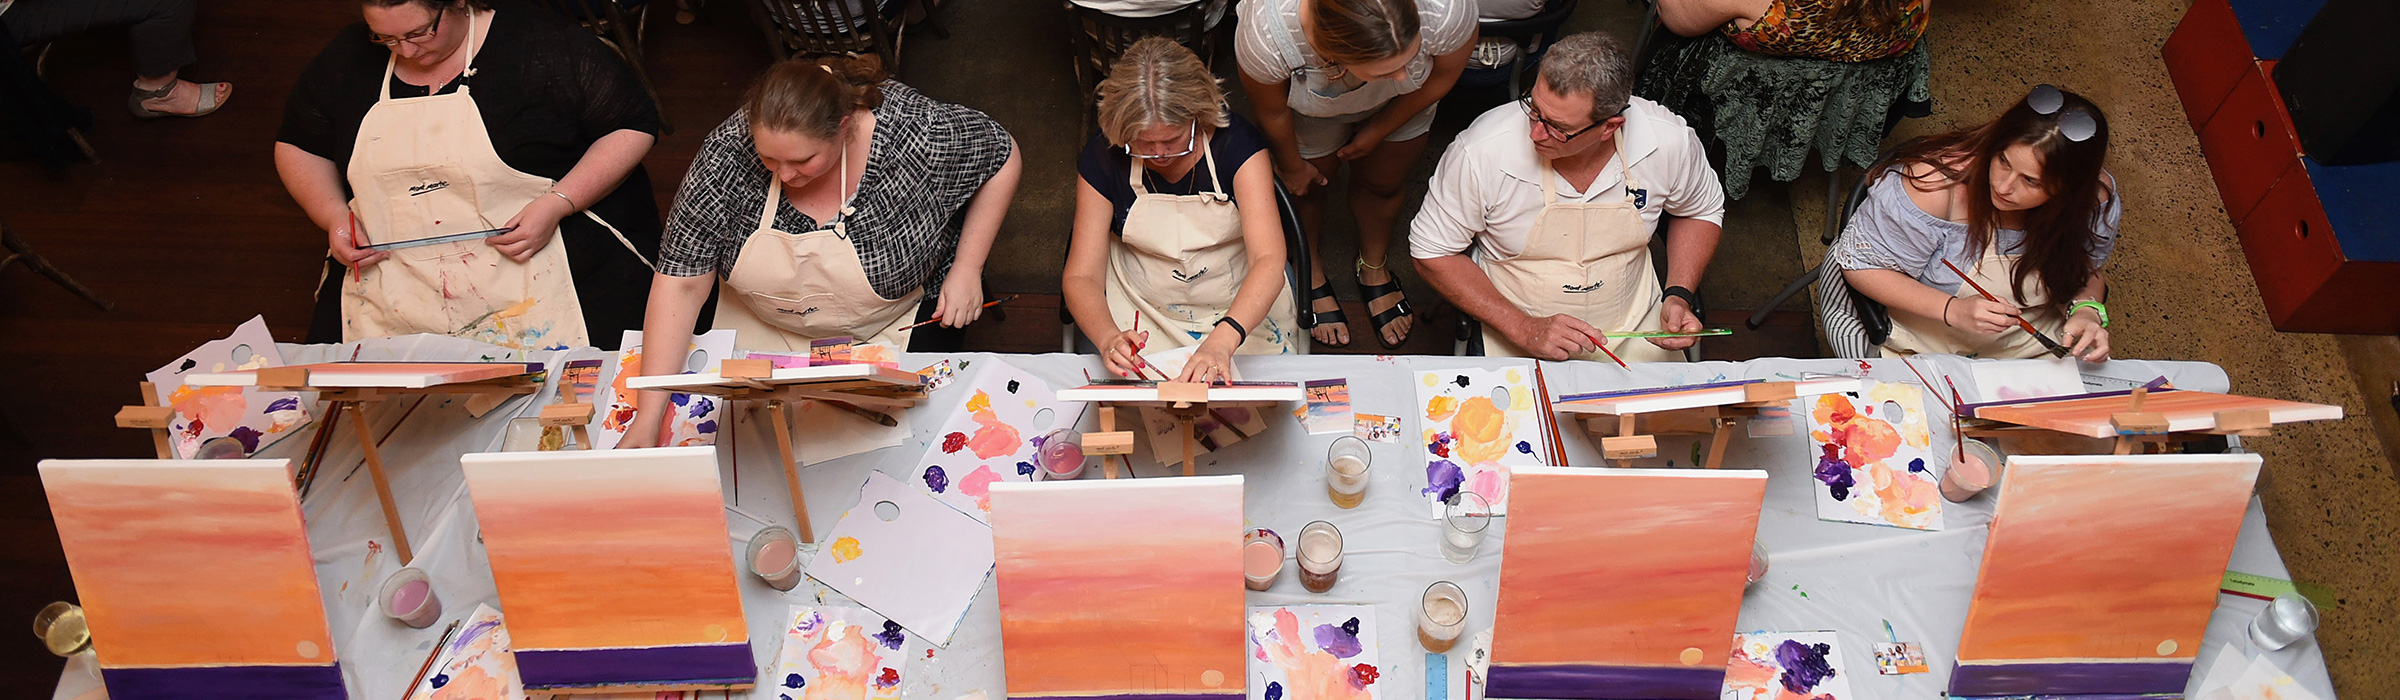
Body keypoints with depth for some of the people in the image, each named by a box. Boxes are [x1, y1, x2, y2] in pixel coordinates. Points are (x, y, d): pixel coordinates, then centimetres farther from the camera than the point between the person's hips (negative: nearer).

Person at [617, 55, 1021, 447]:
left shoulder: (917, 132, -33)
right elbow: (681, 283, -24)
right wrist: (648, 416, -29)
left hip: (894, 321, -1)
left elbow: (1003, 155, -13)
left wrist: (967, 270, -17)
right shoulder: (728, 152, -28)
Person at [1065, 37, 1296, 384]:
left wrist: (1222, 340, -46)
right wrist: (1108, 339, -34)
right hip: (1142, 311, 1)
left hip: (1240, 308, 0)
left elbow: (1269, 261, -27)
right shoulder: (1102, 156, -12)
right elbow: (1081, 276, -11)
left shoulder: (1238, 144, -16)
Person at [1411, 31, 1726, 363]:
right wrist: (1523, 329, -17)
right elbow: (1432, 252, -10)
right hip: (1514, 344, -3)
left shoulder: (1669, 142, -13)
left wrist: (1679, 297, -5)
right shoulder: (1481, 153, -22)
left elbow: (1701, 211, 10)